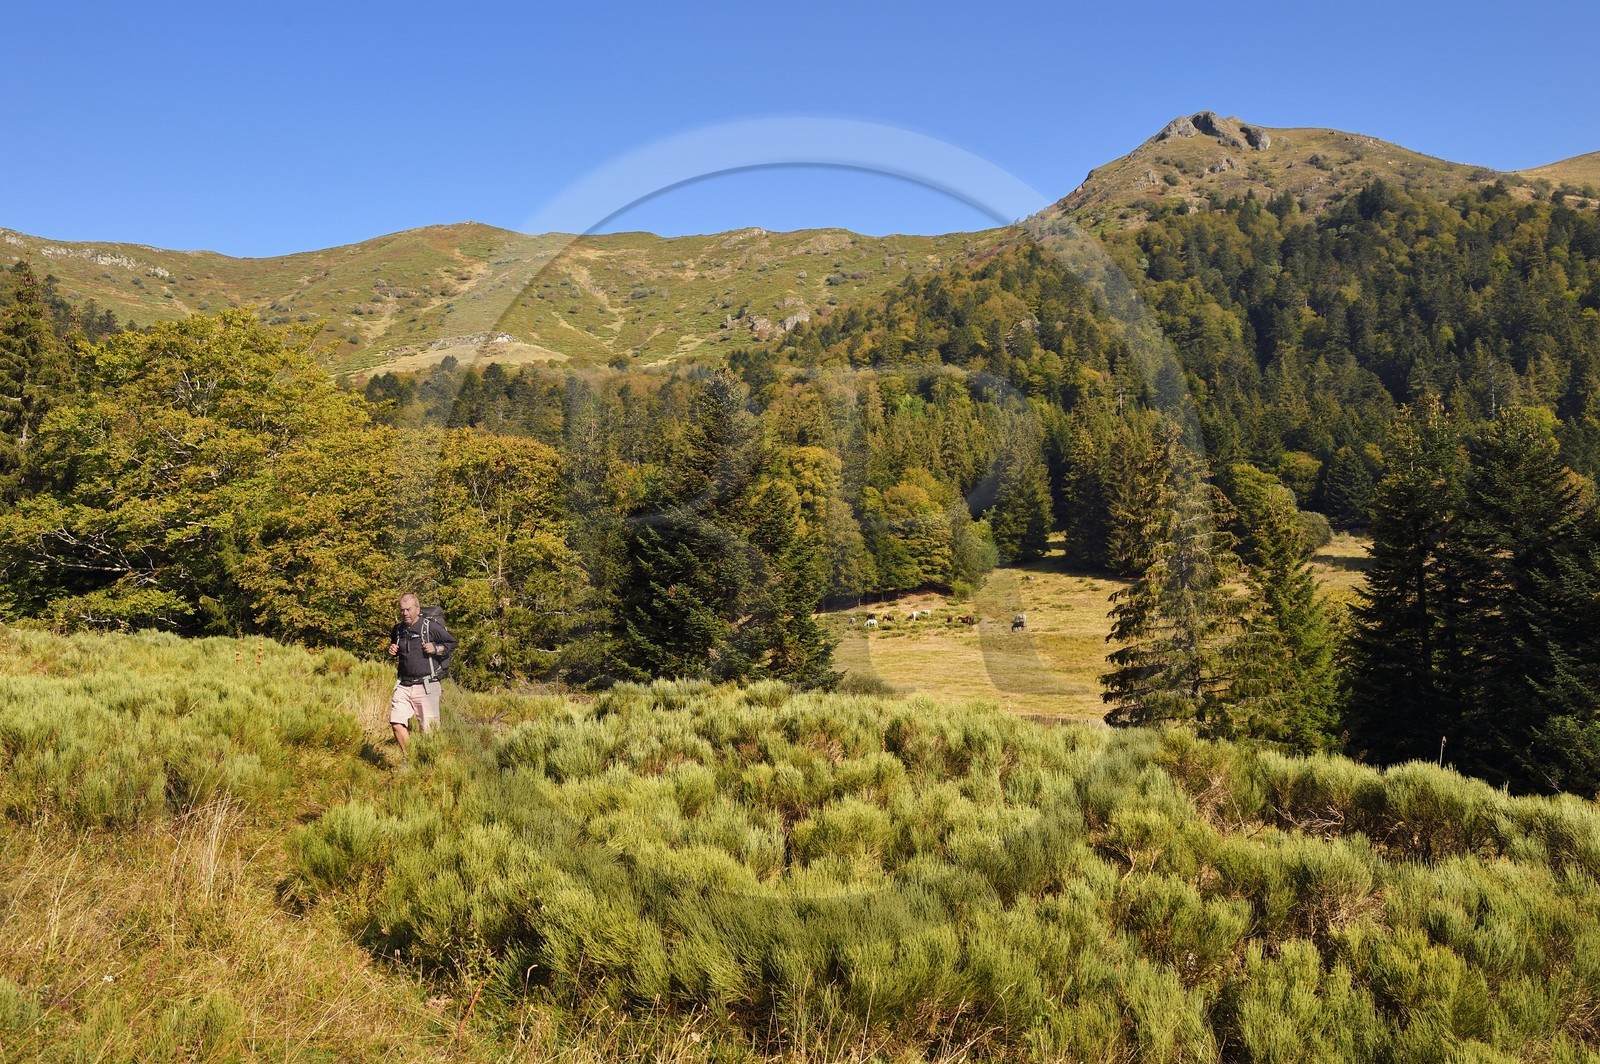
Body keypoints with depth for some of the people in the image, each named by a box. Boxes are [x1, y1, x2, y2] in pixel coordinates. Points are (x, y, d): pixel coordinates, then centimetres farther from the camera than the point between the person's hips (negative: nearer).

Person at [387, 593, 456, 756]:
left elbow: (452, 643, 2)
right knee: (396, 722, -4)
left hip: (426, 686, -5)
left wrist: (436, 649, -14)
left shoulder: (431, 626, -7)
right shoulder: (397, 630, 9)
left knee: (429, 729, -1)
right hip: (403, 685, 5)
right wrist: (392, 652, 6)